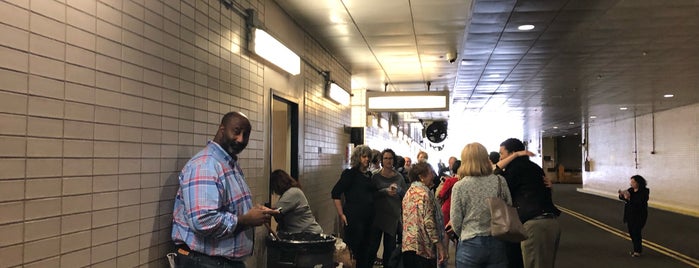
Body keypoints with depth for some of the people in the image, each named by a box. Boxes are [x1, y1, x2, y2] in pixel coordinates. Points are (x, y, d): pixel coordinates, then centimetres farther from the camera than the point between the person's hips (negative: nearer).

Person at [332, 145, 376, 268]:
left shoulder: (369, 175, 13)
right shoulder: (350, 173, -6)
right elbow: (335, 193, -10)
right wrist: (341, 214, -13)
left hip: (368, 217, 7)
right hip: (354, 217, -7)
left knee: (365, 249, 11)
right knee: (353, 250, -3)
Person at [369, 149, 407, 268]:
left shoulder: (399, 177, 7)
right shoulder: (376, 176, -2)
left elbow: (406, 194, 7)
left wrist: (398, 190, -12)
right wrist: (385, 191, -20)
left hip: (393, 216, 3)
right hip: (378, 215, -3)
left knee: (390, 247, 9)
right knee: (373, 244, -2)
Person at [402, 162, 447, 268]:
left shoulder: (408, 192, 15)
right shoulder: (424, 192, -12)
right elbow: (429, 222, -18)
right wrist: (440, 247, -16)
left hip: (407, 246, 9)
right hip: (424, 248, -9)